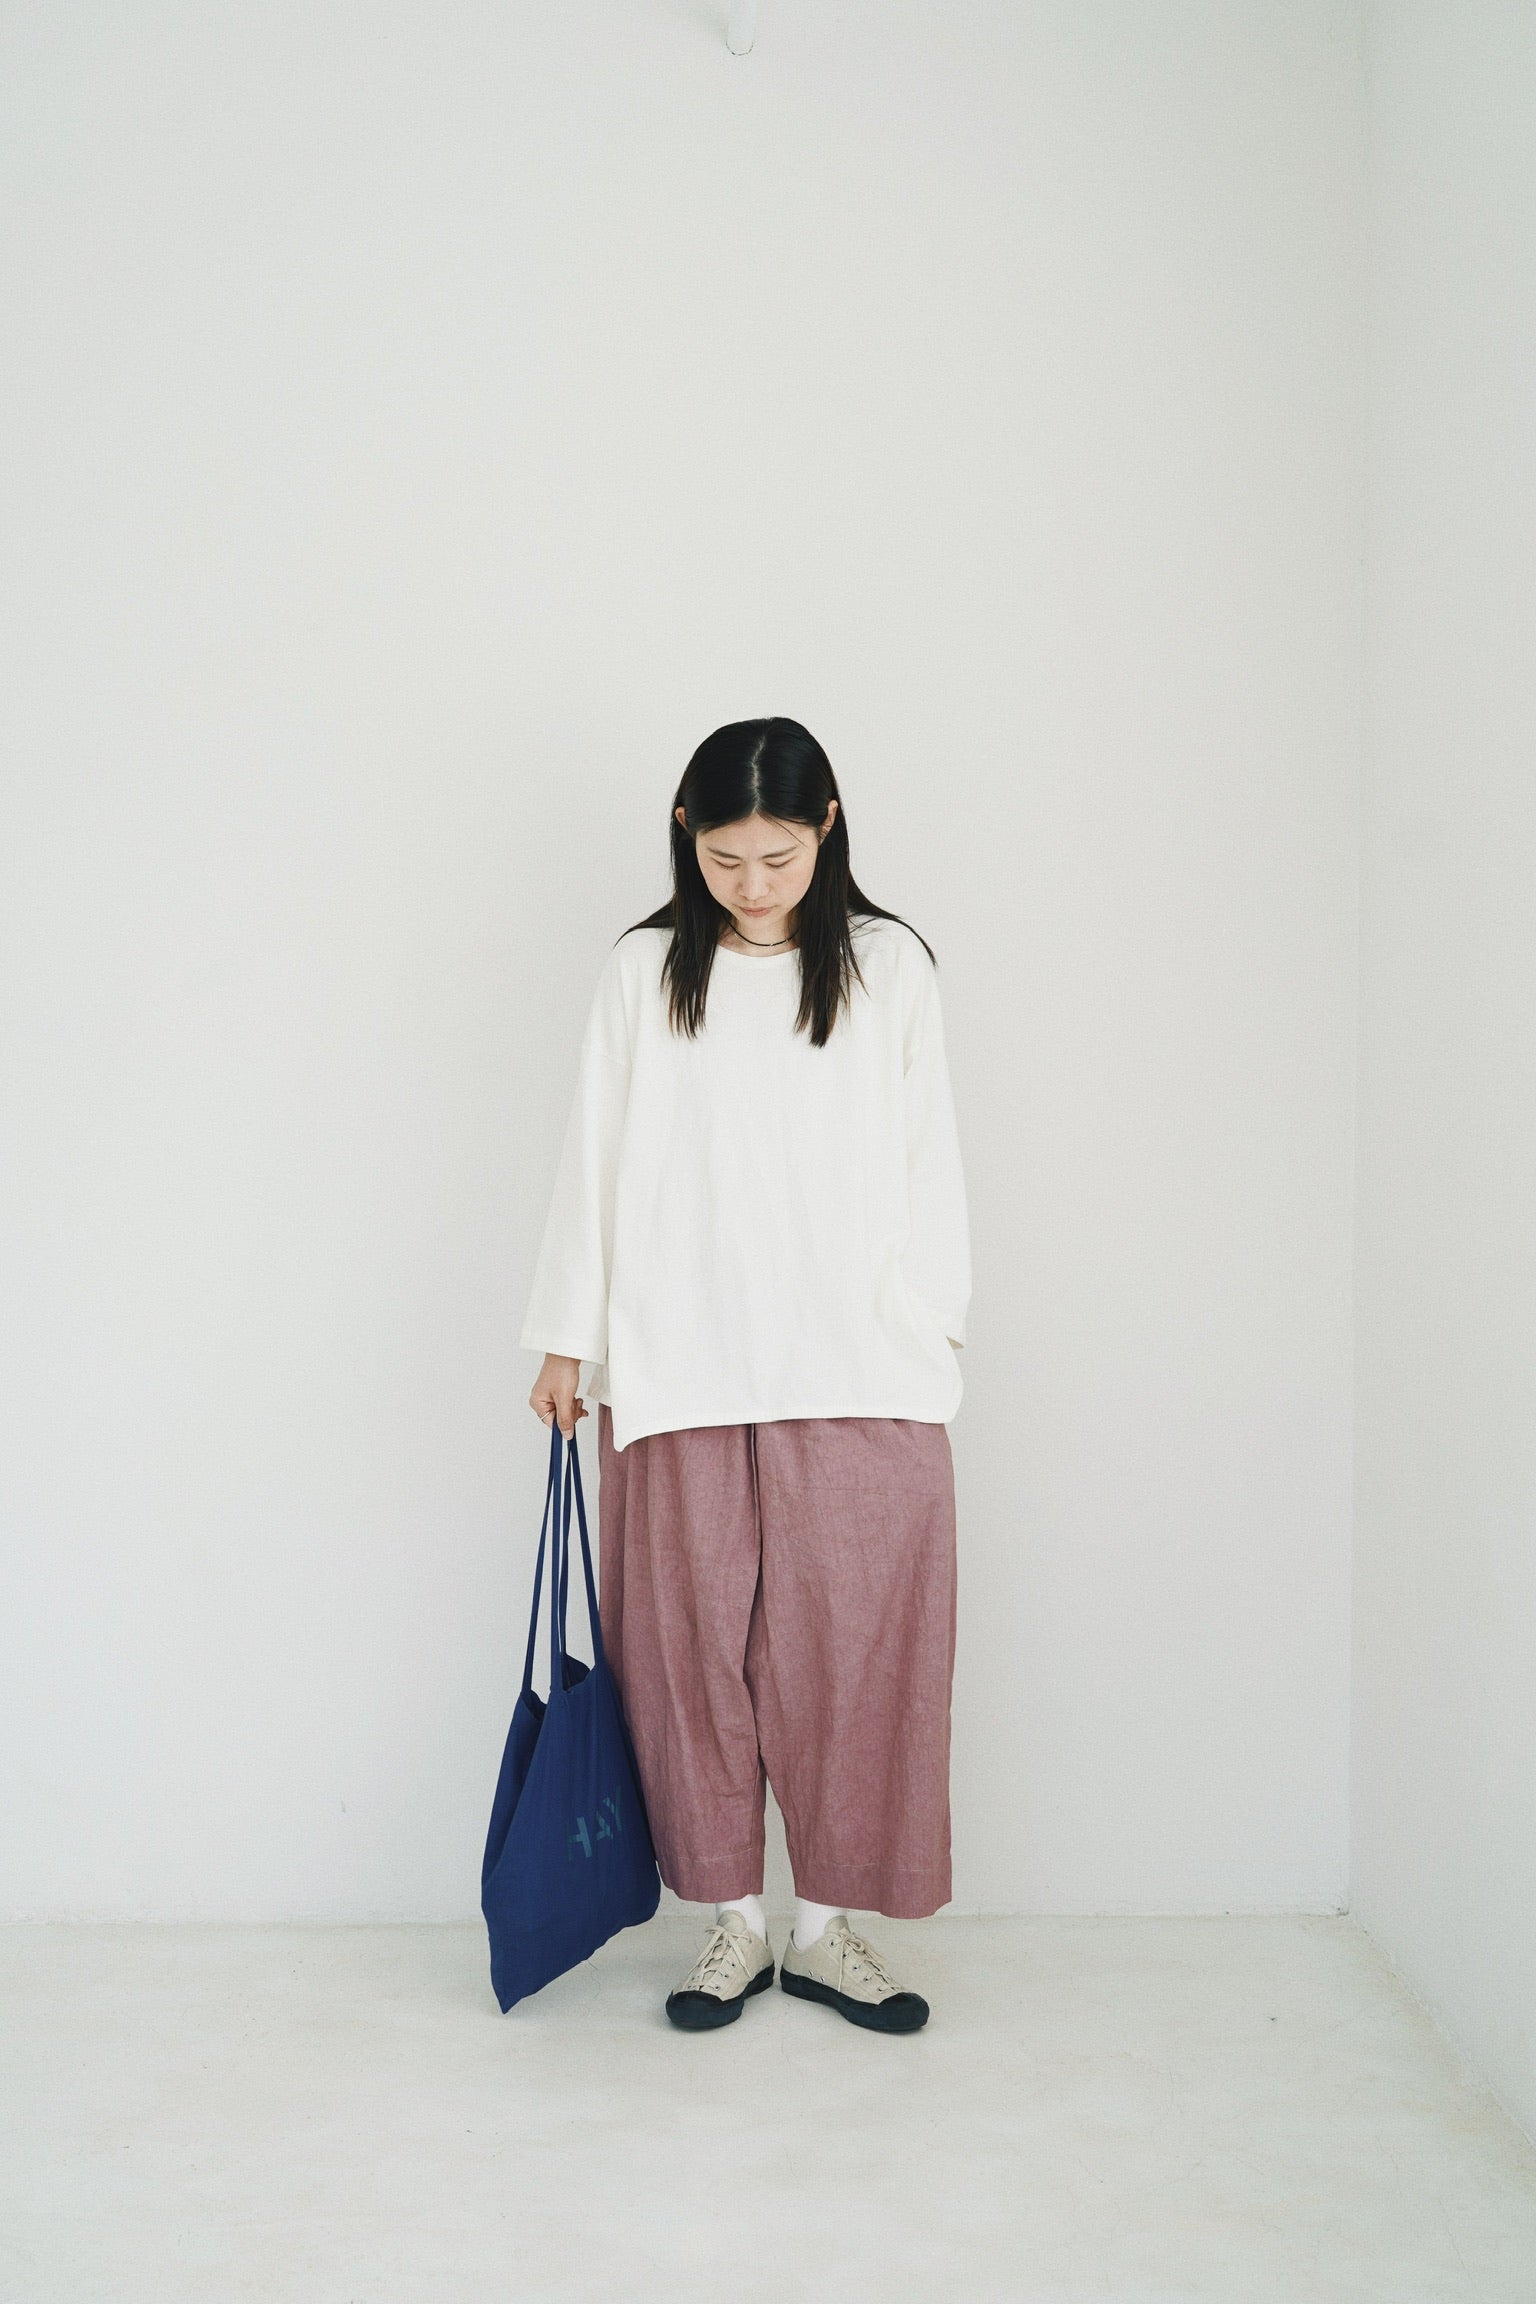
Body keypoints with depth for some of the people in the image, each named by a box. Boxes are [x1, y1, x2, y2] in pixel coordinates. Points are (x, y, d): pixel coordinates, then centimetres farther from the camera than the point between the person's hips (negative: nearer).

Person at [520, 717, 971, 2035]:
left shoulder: (890, 965, 5)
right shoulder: (644, 971, 5)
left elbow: (928, 1159, 7)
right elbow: (598, 1157, 7)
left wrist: (935, 1330, 3)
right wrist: (568, 1337, 7)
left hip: (860, 1378, 0)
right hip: (678, 1371, 1)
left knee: (852, 1643, 1)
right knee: (694, 1644, 5)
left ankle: (828, 1924, 17)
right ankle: (734, 1922, 20)